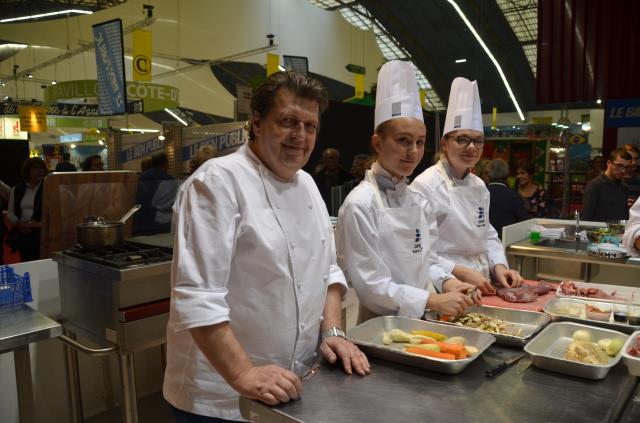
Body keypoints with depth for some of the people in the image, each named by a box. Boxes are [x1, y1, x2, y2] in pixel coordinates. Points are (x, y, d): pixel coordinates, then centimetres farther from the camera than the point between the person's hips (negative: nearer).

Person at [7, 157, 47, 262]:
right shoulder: (17, 189, 10)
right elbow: (10, 213, 13)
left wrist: (40, 224, -18)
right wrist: (19, 223, -6)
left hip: (42, 234, -4)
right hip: (22, 235, 4)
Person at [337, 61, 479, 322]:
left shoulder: (417, 201, 5)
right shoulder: (360, 204, -17)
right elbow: (370, 286, -17)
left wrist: (448, 283, -4)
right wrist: (434, 301, -17)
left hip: (418, 322, 6)